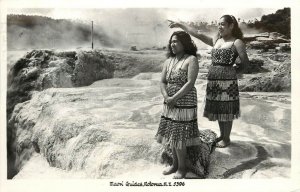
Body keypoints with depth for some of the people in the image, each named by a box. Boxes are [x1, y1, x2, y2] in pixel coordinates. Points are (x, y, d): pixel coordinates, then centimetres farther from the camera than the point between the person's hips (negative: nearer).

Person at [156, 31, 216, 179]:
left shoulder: (191, 60, -8)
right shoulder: (168, 61, 12)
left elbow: (190, 83, -17)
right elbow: (162, 82, 8)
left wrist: (174, 98, -18)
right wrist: (166, 97, -10)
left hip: (185, 105, -6)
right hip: (169, 105, 6)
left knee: (179, 137, -2)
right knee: (170, 135, 11)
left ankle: (182, 167, 17)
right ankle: (174, 163, 29)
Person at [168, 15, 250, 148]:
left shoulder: (237, 42, -3)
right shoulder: (216, 41, 14)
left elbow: (245, 63, -5)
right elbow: (198, 34, 12)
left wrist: (233, 71, 3)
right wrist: (180, 25, 11)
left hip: (227, 81, -6)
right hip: (213, 81, 6)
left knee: (226, 111, 3)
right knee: (217, 110, 15)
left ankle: (226, 138, 20)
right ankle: (222, 135, 32)